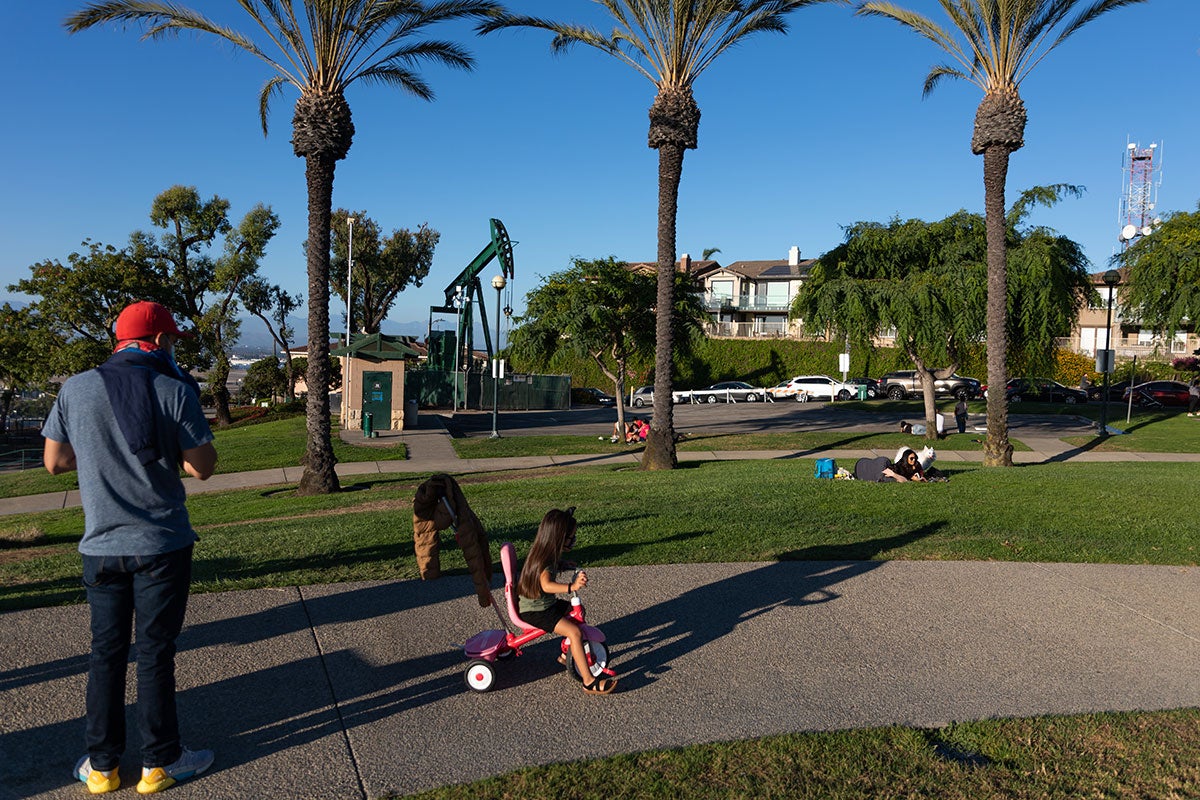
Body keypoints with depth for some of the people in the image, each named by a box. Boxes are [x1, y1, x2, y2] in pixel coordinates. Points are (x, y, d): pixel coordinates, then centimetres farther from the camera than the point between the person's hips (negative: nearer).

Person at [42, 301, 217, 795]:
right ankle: (159, 762, 20)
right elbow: (203, 468, -8)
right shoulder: (174, 391, -11)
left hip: (100, 546, 3)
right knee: (155, 652, 7)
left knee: (106, 651, 15)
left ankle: (102, 765, 25)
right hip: (161, 545, -3)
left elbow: (54, 462, 7)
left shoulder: (76, 389, -1)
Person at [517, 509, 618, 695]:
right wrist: (571, 587, -54)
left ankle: (567, 655, 28)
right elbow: (546, 585, -43)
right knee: (574, 632, -22)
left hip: (546, 603, 10)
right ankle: (590, 683, -20)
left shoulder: (546, 553, 5)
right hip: (534, 610, -10)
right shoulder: (543, 559, -25)